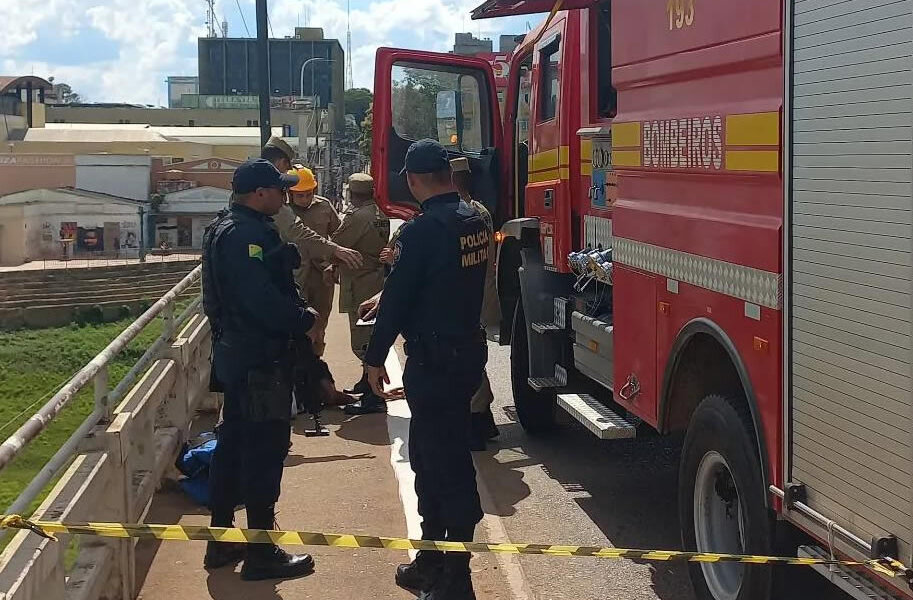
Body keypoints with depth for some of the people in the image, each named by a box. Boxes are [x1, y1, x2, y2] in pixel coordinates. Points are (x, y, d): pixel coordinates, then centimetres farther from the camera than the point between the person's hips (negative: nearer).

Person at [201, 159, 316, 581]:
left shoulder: (228, 228, 15)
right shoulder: (247, 234, -20)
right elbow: (263, 299, -27)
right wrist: (305, 321, -16)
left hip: (235, 352, 11)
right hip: (260, 358, -11)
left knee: (233, 442, 16)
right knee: (266, 447, -5)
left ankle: (221, 539, 25)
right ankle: (262, 553, 1)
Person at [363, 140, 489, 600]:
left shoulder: (423, 229, -18)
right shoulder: (475, 221, 7)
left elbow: (398, 297, -15)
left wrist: (375, 358, -4)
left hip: (434, 359, -9)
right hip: (468, 350, 9)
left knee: (446, 463, -4)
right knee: (427, 455, 19)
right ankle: (432, 559, 29)